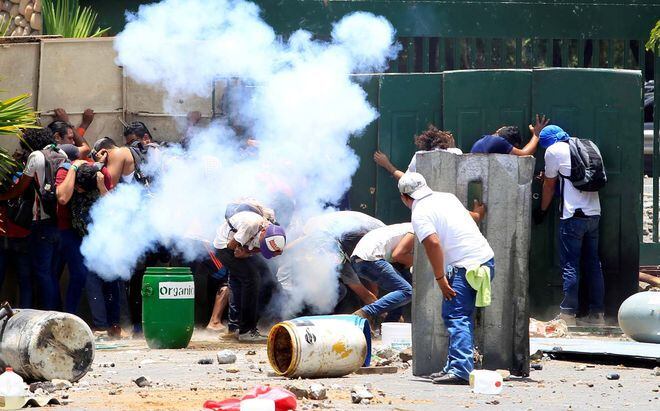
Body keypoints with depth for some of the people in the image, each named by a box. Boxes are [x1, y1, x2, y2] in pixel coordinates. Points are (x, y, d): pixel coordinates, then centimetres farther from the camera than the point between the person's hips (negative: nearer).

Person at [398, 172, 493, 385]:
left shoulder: (420, 213, -7)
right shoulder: (446, 197, 19)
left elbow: (433, 243, -21)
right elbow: (473, 216, 37)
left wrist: (440, 279, -18)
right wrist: (479, 213, 60)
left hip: (465, 267, -9)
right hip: (486, 260, 9)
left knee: (455, 316, -12)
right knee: (462, 315, 15)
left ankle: (460, 369, -25)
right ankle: (454, 365, 16)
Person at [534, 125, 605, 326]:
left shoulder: (554, 151, -3)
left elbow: (549, 185, 5)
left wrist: (542, 211, 21)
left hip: (573, 215, -6)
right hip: (594, 213, 6)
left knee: (570, 265, -4)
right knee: (593, 264, 11)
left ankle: (568, 315, -6)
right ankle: (597, 313, 11)